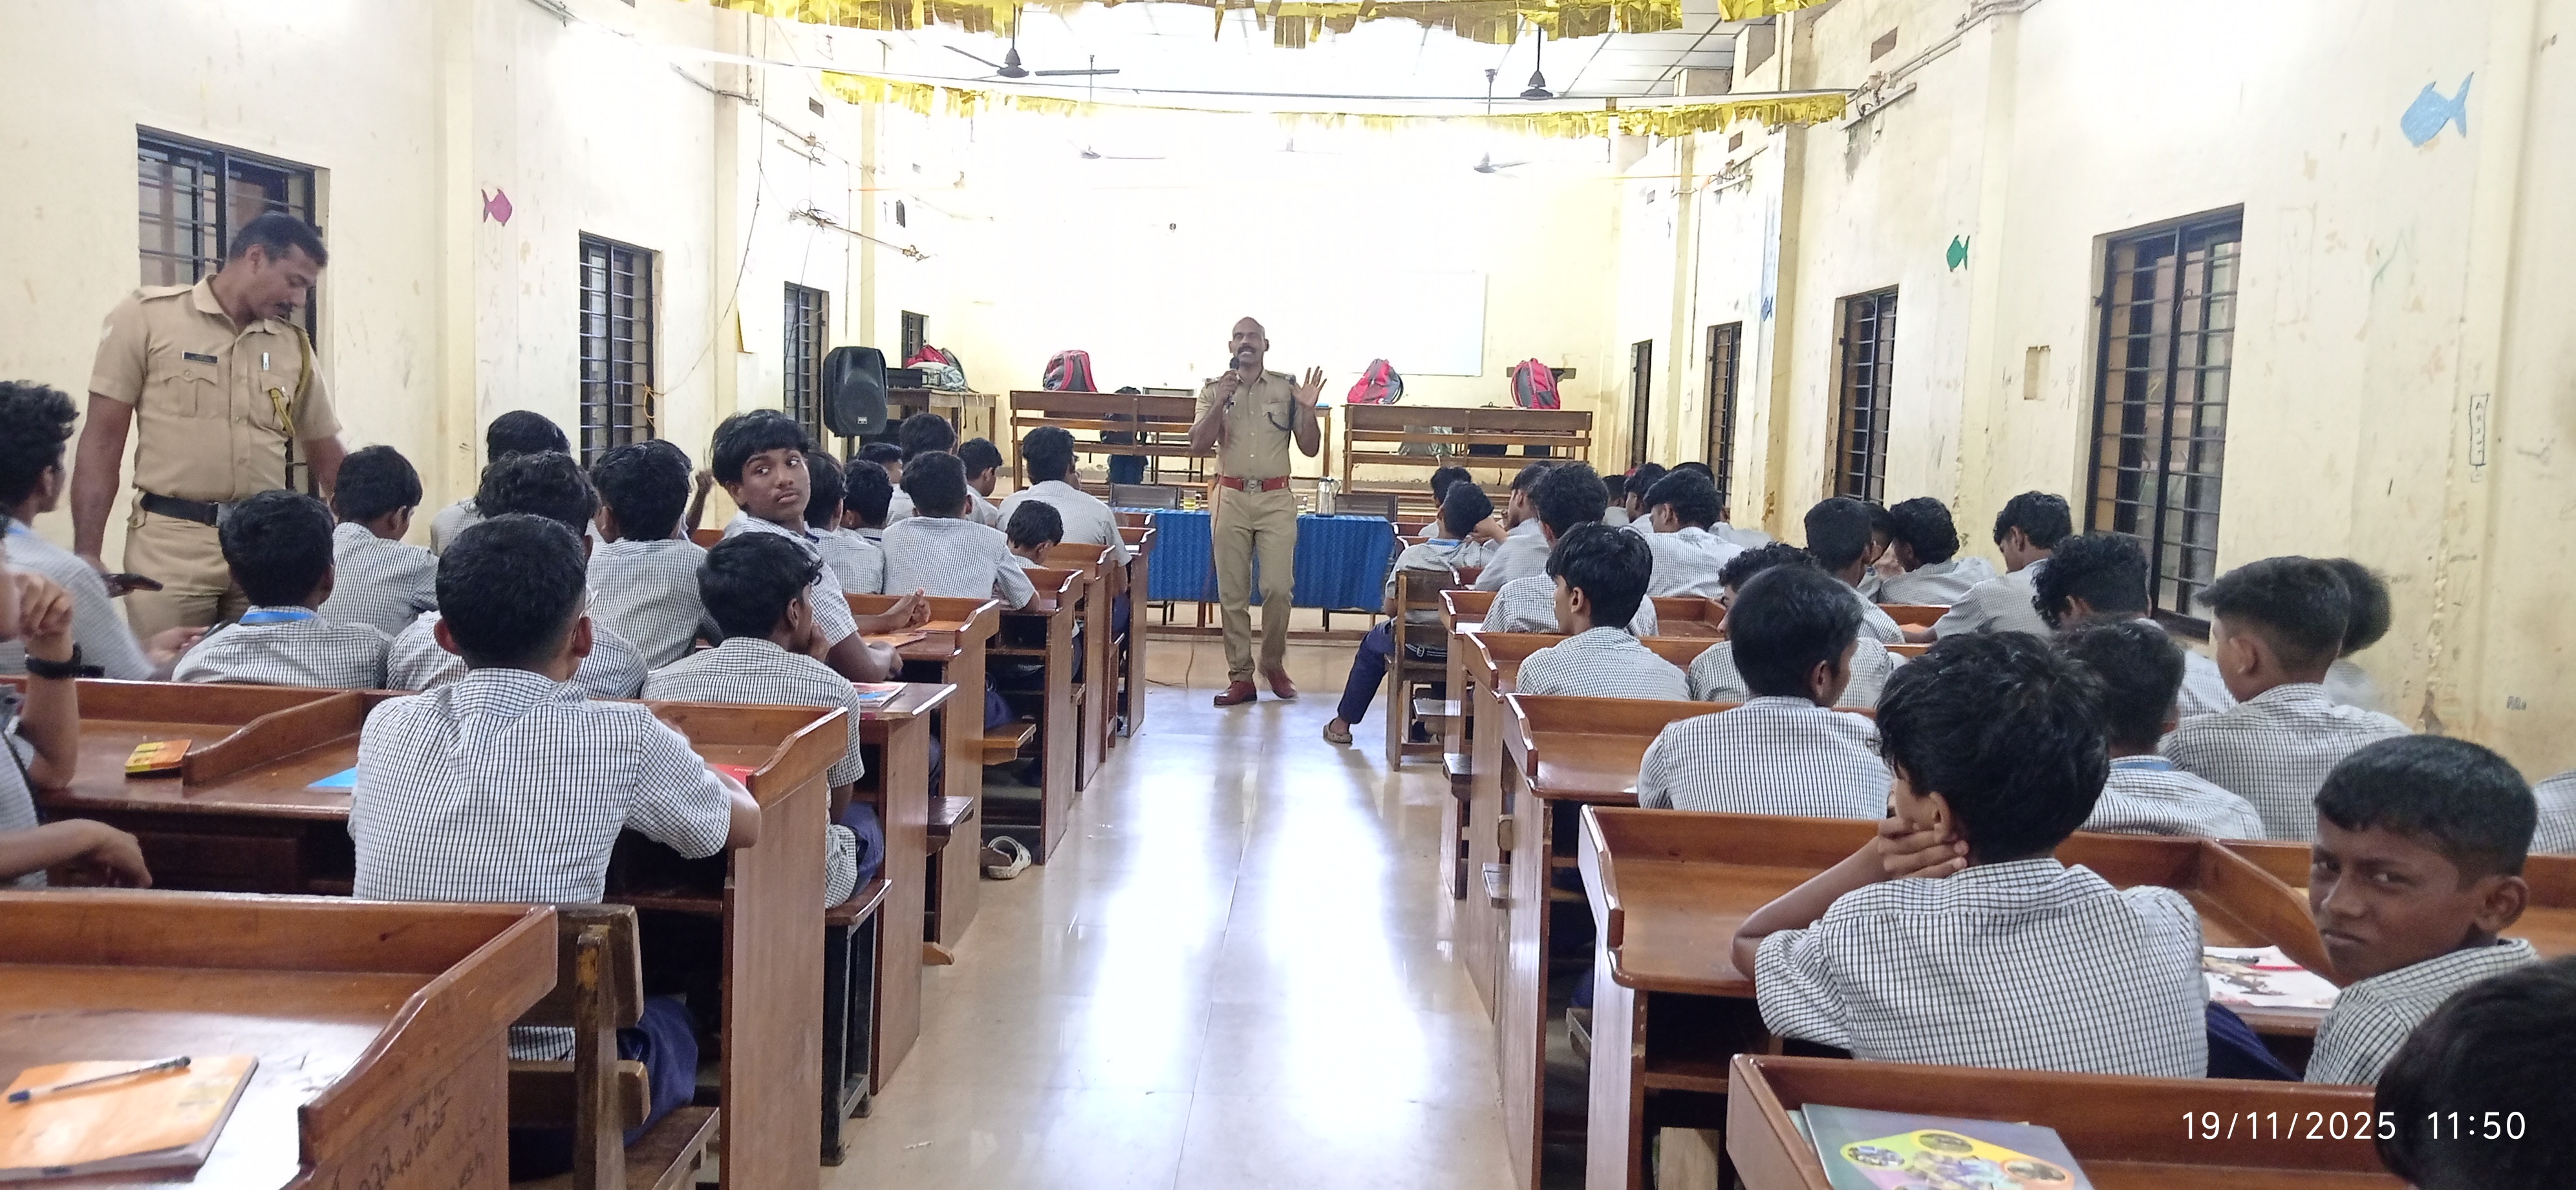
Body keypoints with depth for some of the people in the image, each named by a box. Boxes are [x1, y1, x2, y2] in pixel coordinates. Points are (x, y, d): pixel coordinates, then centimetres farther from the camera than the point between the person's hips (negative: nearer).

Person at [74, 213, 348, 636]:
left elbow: (327, 458, 18)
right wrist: (87, 552, -7)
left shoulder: (294, 346, 12)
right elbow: (103, 441, -1)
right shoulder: (148, 316, 1)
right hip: (172, 544, -3)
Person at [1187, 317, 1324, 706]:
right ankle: (1240, 676, 9)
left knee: (1279, 588, -7)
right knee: (1232, 592, 2)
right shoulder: (1214, 390, 6)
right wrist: (1220, 404, -15)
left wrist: (1308, 410, -11)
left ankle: (1273, 663, 15)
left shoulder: (1286, 388, 5)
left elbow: (1310, 448, 5)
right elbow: (1198, 446, -5)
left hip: (1276, 498, -1)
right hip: (1231, 497, 1)